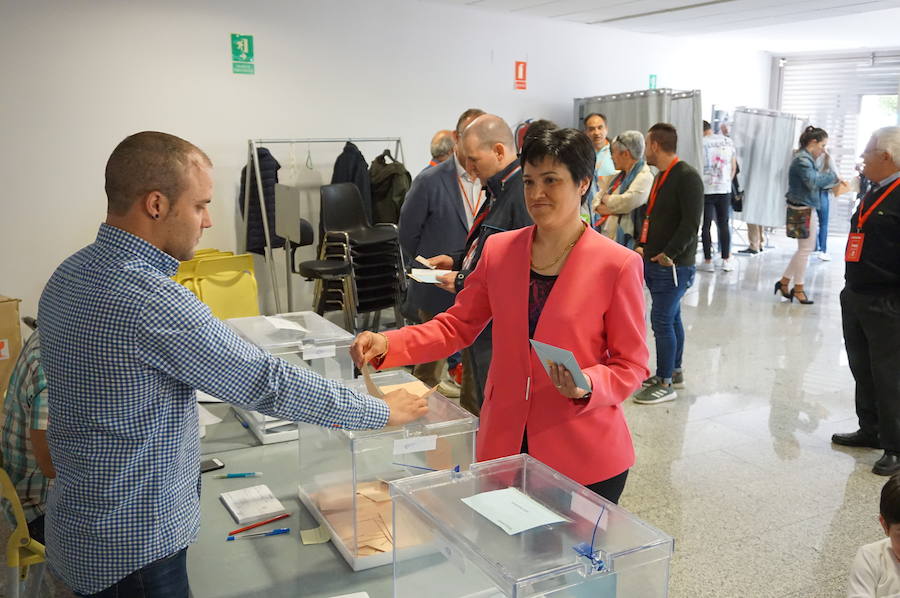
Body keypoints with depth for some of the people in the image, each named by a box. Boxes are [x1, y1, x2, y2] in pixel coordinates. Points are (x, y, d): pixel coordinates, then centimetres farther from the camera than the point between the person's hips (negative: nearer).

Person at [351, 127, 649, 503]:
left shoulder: (618, 265, -10)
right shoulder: (498, 250, 2)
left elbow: (631, 364, -4)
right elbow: (456, 326, 6)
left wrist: (587, 387, -24)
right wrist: (386, 345, -8)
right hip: (504, 443, 3)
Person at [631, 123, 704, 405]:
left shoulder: (687, 176, -14)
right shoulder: (661, 177, 16)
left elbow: (691, 222, -21)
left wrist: (669, 253, -22)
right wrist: (642, 245, 11)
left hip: (673, 265, -9)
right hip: (654, 263, 9)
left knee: (662, 320, -7)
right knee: (671, 318, 17)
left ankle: (666, 383, 3)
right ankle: (674, 371, 29)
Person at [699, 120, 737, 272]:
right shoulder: (728, 141, 5)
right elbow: (734, 167, 10)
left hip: (706, 190, -3)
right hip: (724, 189, 3)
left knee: (706, 225, 3)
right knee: (724, 224, 10)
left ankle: (708, 261, 5)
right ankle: (726, 260, 12)